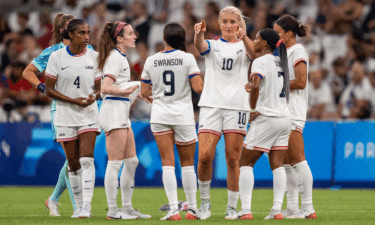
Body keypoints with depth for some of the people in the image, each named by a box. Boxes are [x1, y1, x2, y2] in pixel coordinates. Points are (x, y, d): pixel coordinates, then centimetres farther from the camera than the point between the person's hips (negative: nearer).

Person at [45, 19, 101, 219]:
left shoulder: (94, 57, 2)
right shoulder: (57, 57, -4)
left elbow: (100, 88, 8)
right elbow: (49, 90, -3)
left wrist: (94, 96, -17)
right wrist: (73, 100, -16)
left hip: (89, 116, 0)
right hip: (66, 117, 0)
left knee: (87, 159, -16)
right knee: (73, 165, 5)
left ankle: (87, 205, -20)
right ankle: (79, 206, 18)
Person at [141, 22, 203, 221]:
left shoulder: (151, 60, 2)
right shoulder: (187, 58, -6)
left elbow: (144, 92, 6)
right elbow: (198, 87, -11)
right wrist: (198, 76, 10)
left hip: (160, 116, 1)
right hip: (183, 115, -1)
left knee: (167, 163, -1)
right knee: (187, 163, 9)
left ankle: (173, 209, -11)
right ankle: (192, 208, 14)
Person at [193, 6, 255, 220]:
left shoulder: (243, 45, 10)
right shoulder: (213, 45, 12)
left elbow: (253, 53, -15)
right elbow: (200, 45, -12)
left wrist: (243, 37, -37)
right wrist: (199, 32, -36)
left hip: (237, 106, 0)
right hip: (211, 105, 1)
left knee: (233, 159, -2)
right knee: (205, 156, -11)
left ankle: (232, 207, 6)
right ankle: (205, 202, 7)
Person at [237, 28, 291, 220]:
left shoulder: (261, 62, -11)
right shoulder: (279, 61, 13)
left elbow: (255, 84, -28)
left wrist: (253, 108, -16)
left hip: (266, 118, -7)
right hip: (284, 117, 7)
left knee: (246, 163, 2)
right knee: (277, 165, 5)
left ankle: (246, 209, -7)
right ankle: (277, 209, -5)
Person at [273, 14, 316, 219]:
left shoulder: (297, 51, -9)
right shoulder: (284, 52, 20)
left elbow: (301, 82, -18)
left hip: (293, 112, -10)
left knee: (297, 160, -11)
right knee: (286, 162, 8)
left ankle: (308, 209, -12)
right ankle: (292, 208, 9)